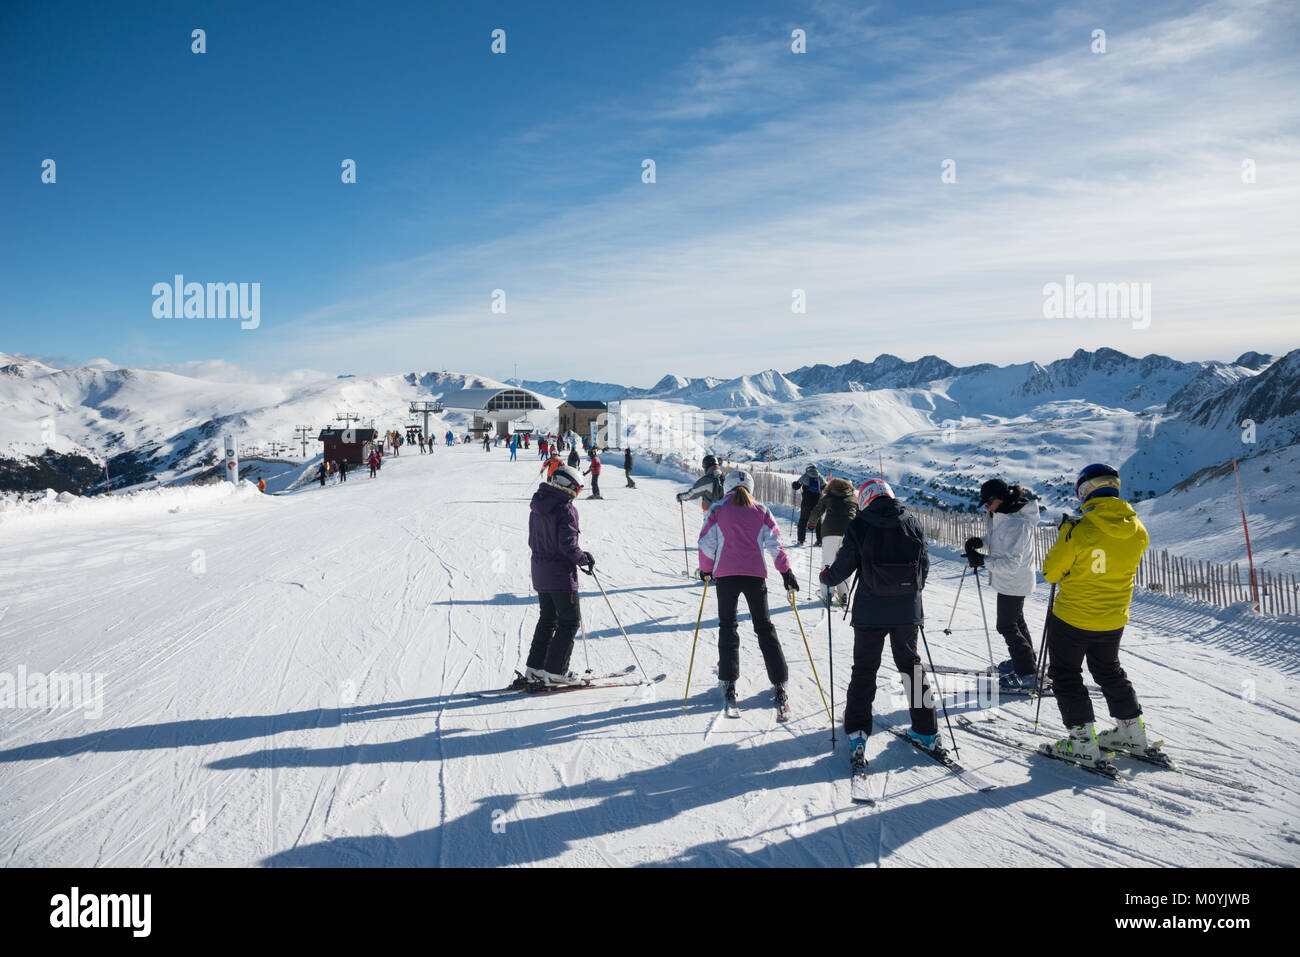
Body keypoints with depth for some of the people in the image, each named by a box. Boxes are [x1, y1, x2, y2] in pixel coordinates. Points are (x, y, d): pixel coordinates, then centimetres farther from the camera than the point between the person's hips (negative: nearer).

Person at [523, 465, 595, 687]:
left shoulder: (537, 507, 9)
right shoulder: (566, 509, -18)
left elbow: (533, 541, 14)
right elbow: (568, 544, -22)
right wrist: (585, 559, -6)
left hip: (539, 573, 8)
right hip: (561, 574, -8)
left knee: (547, 619, 19)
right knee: (570, 621, 2)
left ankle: (535, 667, 20)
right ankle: (555, 671, 1)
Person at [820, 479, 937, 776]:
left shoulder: (859, 526, -9)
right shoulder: (912, 522, 0)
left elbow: (843, 565, -4)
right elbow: (924, 565, 8)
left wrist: (826, 577, 18)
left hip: (871, 613, -3)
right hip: (907, 611, 3)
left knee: (864, 671, 7)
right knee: (911, 665, 18)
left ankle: (857, 735, 1)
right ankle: (927, 732, 24)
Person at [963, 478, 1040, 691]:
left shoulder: (1017, 523, -29)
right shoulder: (1001, 515, 2)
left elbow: (1011, 562, -31)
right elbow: (998, 542, 16)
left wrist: (983, 560, -28)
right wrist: (981, 542, -3)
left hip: (1014, 582, -10)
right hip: (1008, 581, 10)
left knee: (1007, 626, -2)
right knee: (1015, 620, 24)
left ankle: (1028, 674, 9)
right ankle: (1025, 659, 41)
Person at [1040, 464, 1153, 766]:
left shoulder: (1081, 531, -25)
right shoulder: (1138, 531, -7)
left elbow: (1051, 571, -14)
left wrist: (1065, 536, 1)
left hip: (1072, 618, -6)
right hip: (1114, 620, 6)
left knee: (1065, 675, 11)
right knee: (1109, 671, 27)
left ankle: (1083, 743, 9)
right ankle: (1133, 732, 34)